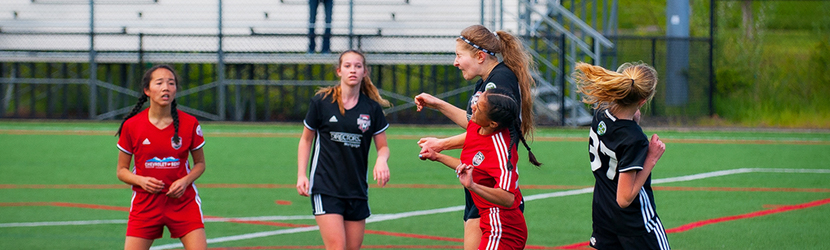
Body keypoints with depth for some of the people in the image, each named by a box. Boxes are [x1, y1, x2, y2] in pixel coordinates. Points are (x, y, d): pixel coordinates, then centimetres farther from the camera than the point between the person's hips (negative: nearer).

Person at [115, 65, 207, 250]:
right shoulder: (131, 126, -5)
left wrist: (186, 181, -11)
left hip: (183, 202, 0)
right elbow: (122, 171, 4)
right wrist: (141, 181, -16)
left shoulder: (190, 124, -3)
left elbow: (200, 163, 10)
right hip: (145, 205, 0)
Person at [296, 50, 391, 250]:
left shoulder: (372, 108, 3)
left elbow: (382, 146, 10)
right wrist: (301, 175, -1)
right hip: (325, 186, -4)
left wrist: (382, 160, -14)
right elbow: (306, 139, 9)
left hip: (357, 188, 4)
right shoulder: (321, 102, -2)